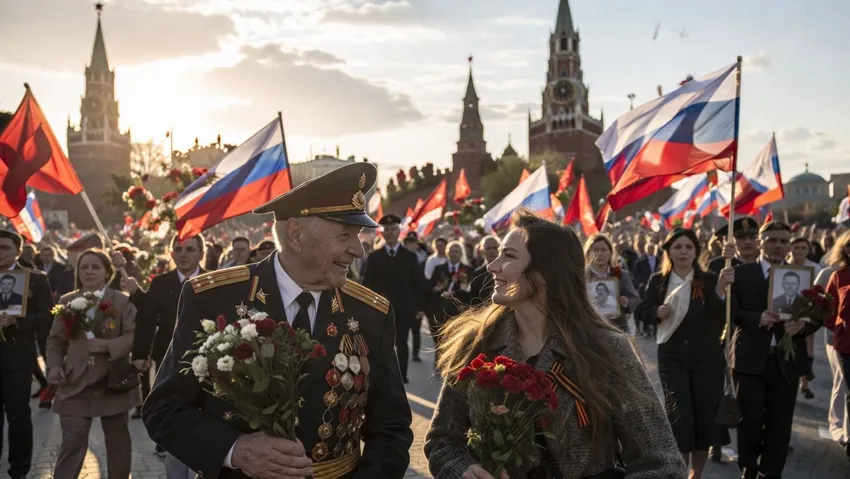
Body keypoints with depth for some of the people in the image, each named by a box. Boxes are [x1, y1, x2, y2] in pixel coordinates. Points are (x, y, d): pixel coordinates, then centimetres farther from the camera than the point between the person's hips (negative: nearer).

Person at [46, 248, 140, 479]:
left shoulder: (122, 301, -2)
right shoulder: (66, 301, 7)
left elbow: (134, 335, -10)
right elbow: (55, 339, 10)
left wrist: (108, 345, -24)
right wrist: (54, 365, -5)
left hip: (113, 382, -1)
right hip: (75, 384, 1)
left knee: (117, 442, 13)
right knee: (72, 443, -4)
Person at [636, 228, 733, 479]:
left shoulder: (709, 280, -4)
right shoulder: (657, 281, 0)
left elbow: (722, 317, -14)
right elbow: (642, 312, 5)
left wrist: (722, 289, -28)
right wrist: (658, 312, -16)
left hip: (707, 358, 1)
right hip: (672, 358, 0)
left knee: (706, 415, 9)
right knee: (679, 417, -6)